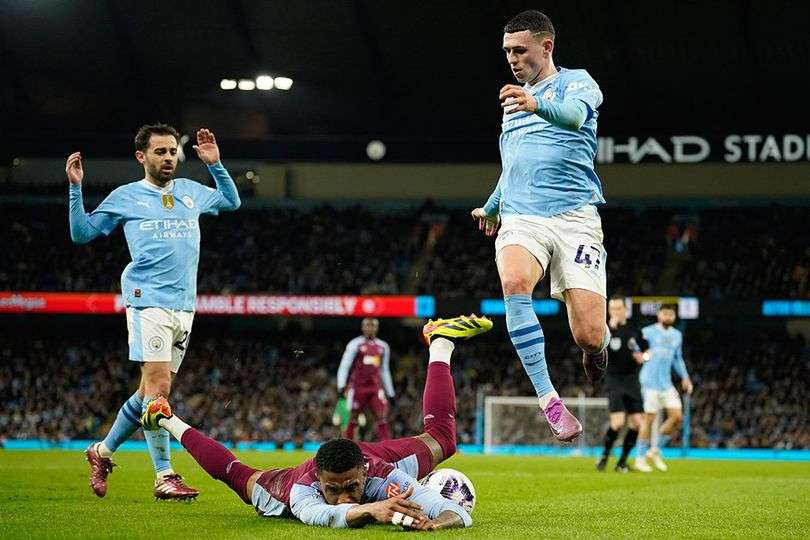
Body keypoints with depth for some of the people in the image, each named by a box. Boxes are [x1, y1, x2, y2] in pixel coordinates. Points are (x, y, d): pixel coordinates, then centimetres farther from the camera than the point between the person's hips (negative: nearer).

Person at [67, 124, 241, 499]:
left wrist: (215, 165, 18)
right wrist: (76, 188, -5)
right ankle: (164, 476, -12)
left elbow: (232, 201, 33)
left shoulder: (191, 192, 16)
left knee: (152, 390, 9)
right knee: (157, 386, -14)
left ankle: (103, 451, 26)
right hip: (148, 301, -5)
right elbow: (81, 233, 7)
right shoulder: (125, 197, 5)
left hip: (184, 306, 5)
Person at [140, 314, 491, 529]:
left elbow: (459, 514, -55)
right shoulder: (304, 489, -48)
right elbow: (320, 515, -72)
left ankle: (440, 344, 43)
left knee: (440, 437, 21)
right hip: (296, 476, -1)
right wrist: (369, 510, -90)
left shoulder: (384, 476, -46)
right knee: (238, 475, 27)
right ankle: (168, 421, 54)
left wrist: (434, 524, -78)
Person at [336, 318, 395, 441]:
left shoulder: (383, 347, 12)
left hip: (376, 388, 3)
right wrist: (341, 385, -17)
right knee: (353, 418, 5)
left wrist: (390, 392, 19)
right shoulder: (355, 344, -2)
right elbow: (344, 366, -5)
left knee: (382, 417, -10)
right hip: (358, 387, -3)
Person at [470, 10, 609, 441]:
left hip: (574, 216, -4)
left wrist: (537, 104, -42)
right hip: (520, 218, 4)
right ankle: (548, 400, -30)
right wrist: (491, 208, 47)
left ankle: (595, 352, 28)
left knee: (589, 336, -13)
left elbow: (574, 114, -22)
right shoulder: (512, 102, 24)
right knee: (514, 283, -32)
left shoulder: (576, 82, 4)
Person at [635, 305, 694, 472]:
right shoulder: (648, 332, -2)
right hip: (650, 382, -6)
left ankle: (656, 451, 11)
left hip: (667, 383, 6)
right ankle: (640, 458, 4)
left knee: (677, 416, -4)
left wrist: (684, 377, 17)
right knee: (649, 419, -7)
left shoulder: (677, 335, 16)